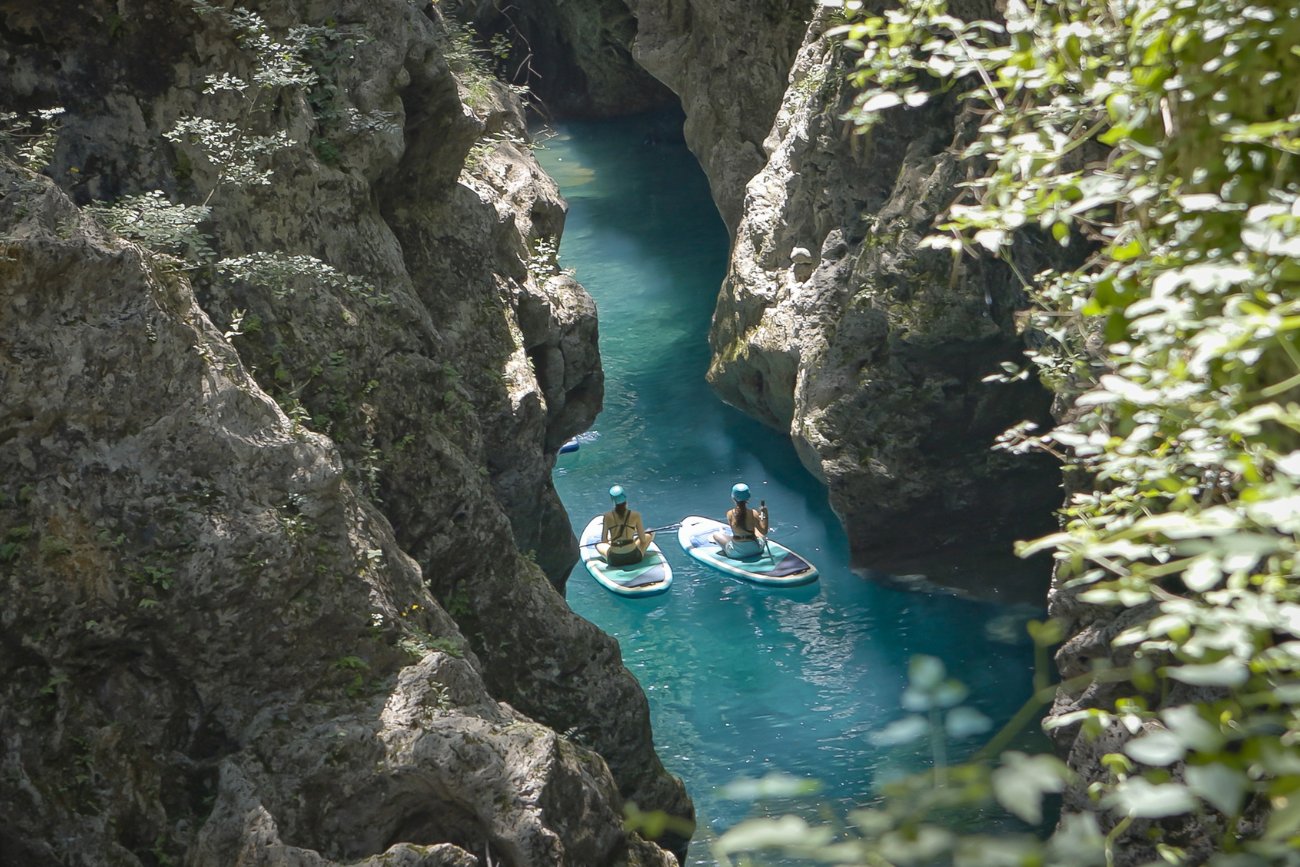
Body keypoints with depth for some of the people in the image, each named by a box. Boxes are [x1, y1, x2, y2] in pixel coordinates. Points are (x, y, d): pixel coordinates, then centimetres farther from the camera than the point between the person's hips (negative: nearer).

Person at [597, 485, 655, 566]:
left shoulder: (607, 516, -7)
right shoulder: (635, 515, -10)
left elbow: (604, 540, 0)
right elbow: (643, 540, -2)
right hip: (634, 557, -3)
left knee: (599, 545, 35)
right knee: (650, 534, 23)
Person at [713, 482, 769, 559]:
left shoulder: (730, 514, -13)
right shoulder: (753, 513, -15)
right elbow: (764, 532, -11)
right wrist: (765, 515, -5)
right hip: (756, 549, 1)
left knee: (716, 535, 23)